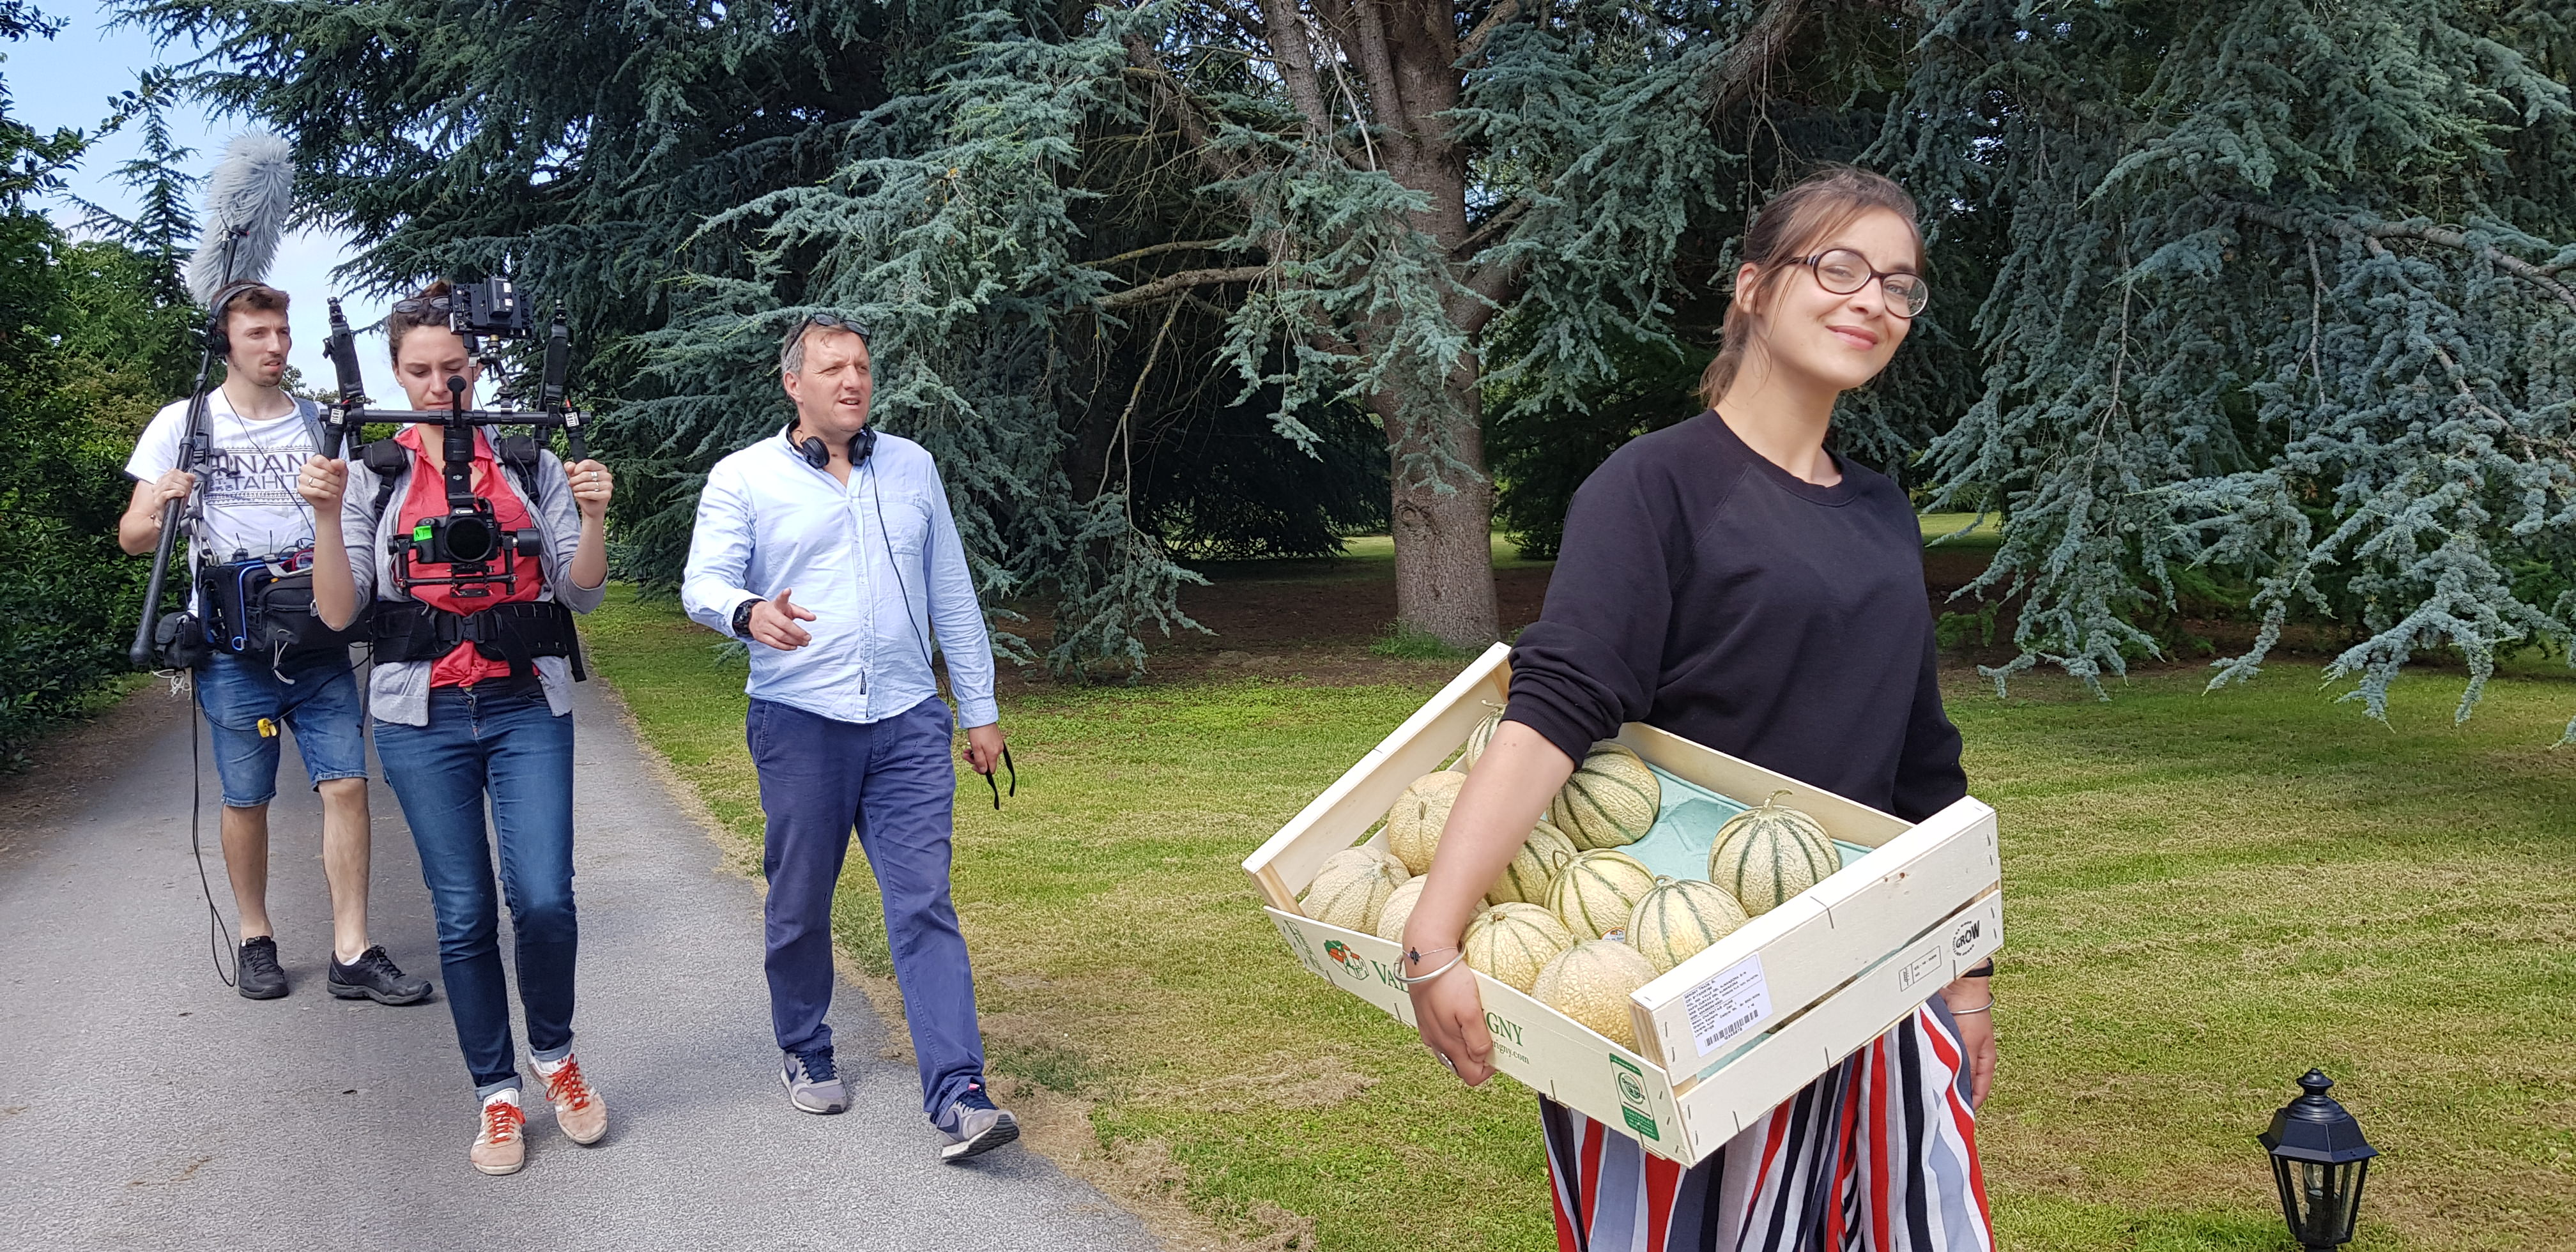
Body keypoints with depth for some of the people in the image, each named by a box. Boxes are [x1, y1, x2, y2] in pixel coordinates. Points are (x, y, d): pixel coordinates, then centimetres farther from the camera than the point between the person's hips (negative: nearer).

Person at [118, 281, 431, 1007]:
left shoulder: (321, 423, 10)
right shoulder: (184, 423, 2)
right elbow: (132, 538, 1)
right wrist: (157, 511, -21)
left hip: (319, 641, 2)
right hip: (234, 648, -2)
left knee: (346, 784, -5)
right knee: (247, 799, 4)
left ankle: (352, 954, -1)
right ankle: (256, 941, 22)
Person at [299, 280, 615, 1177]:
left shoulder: (532, 466, 5)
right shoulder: (372, 474, 5)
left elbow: (583, 593, 2)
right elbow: (339, 612, -1)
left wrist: (592, 517, -15)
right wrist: (327, 517, -15)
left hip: (528, 708, 0)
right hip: (422, 717, 0)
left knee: (544, 898, -9)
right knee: (463, 913, 3)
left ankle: (553, 1052, 17)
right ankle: (496, 1093, 16)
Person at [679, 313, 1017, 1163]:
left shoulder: (910, 467, 12)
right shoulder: (743, 478, 2)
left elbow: (952, 594, 15)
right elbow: (703, 583, -7)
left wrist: (980, 710, 14)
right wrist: (749, 613, -31)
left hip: (908, 722, 2)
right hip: (801, 722, -1)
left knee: (925, 905, -6)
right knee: (800, 903, 9)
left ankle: (957, 1097, -10)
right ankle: (804, 1052, 32)